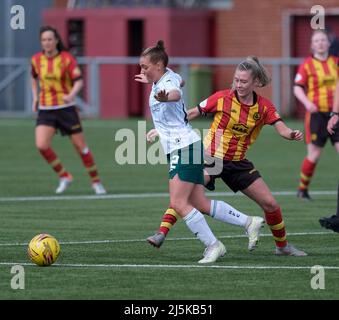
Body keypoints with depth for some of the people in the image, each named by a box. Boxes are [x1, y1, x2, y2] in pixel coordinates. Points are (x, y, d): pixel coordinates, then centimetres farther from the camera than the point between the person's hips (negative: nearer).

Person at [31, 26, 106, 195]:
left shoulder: (67, 58, -9)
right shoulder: (36, 59, 2)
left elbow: (79, 81, -15)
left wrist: (71, 95, -35)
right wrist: (35, 97, 13)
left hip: (66, 108, -3)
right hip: (45, 110, 3)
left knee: (80, 146, 1)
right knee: (41, 145, -17)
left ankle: (96, 182, 19)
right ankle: (64, 176, 4)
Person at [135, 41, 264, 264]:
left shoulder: (168, 82, -15)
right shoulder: (165, 78, 14)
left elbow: (176, 94, -43)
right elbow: (179, 82, 41)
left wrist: (164, 97, -67)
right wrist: (151, 82, 54)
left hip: (185, 148, -10)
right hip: (179, 150, 10)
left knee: (178, 203, -15)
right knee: (200, 204, 5)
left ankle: (213, 245, -10)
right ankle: (249, 222, 10)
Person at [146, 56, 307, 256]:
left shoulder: (264, 107, -3)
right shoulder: (222, 98, -10)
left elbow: (281, 129, -13)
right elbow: (191, 114, -2)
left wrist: (292, 134, -36)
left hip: (237, 163, 3)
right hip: (211, 157, -3)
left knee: (270, 204, 3)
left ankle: (282, 246, 24)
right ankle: (161, 234, -27)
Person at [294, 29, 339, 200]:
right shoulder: (307, 65, -3)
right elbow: (297, 88, -6)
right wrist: (307, 103, -22)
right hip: (317, 114, -3)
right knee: (314, 155, -3)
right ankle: (302, 189, 16)